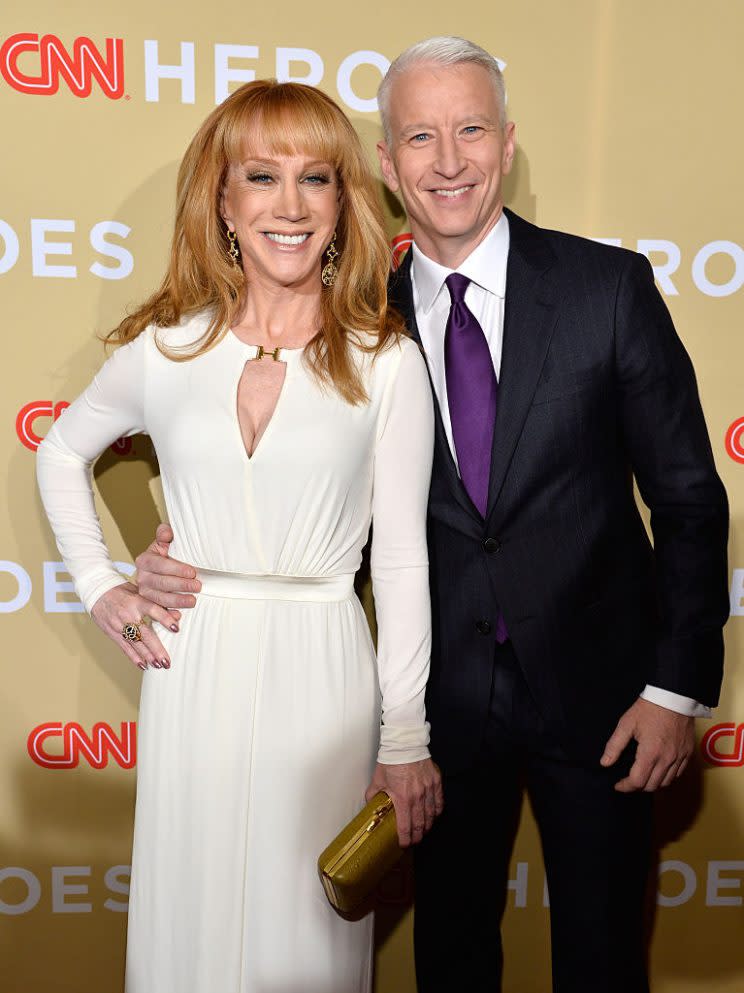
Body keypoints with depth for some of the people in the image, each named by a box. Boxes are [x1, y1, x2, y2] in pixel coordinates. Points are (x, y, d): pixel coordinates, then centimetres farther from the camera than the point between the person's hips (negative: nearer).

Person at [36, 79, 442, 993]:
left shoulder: (387, 362, -5)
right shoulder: (164, 347, 1)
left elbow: (401, 560, -3)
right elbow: (60, 454, 18)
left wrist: (406, 741, -1)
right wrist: (97, 586, 7)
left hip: (321, 670, -1)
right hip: (192, 667, 2)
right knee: (191, 911, 16)